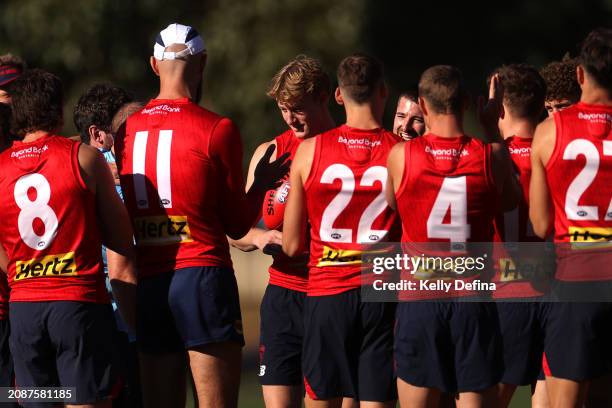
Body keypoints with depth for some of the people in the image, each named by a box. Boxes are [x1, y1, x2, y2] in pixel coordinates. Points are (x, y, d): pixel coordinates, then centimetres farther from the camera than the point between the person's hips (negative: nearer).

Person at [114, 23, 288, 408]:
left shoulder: (127, 131, 9)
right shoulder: (217, 130, -4)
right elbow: (238, 225, 2)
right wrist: (263, 183, 17)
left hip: (147, 284, 5)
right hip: (202, 275, -5)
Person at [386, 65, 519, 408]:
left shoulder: (401, 155, -5)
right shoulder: (491, 155, -4)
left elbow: (387, 208, 9)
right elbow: (511, 201, 15)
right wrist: (493, 133, 19)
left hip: (418, 300, 0)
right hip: (474, 301, 0)